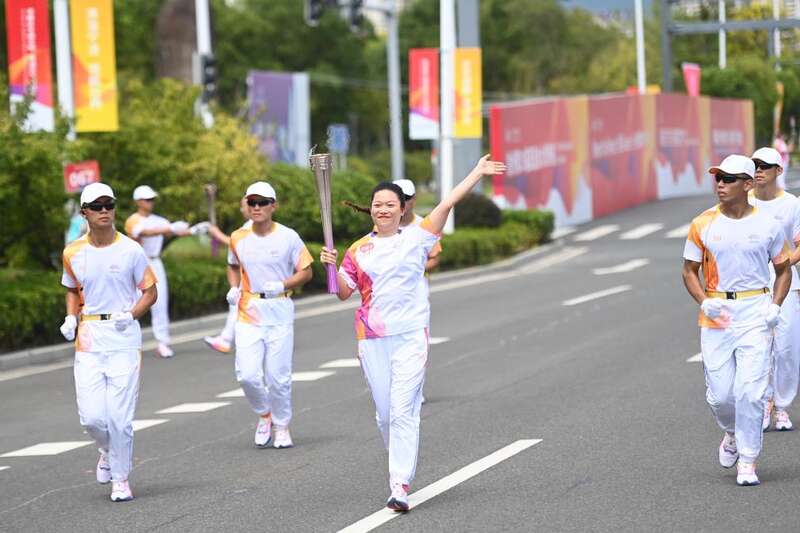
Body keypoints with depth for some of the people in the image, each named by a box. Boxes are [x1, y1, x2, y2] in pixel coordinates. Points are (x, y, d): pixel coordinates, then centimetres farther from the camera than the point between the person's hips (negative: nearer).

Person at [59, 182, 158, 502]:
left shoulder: (131, 250, -3)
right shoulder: (73, 253, 4)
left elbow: (150, 292, 4)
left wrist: (130, 315, -13)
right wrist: (71, 318, 4)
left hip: (124, 337, -2)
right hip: (88, 337, 2)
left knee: (120, 416, -6)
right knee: (91, 416, -4)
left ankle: (121, 479, 10)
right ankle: (108, 451, 29)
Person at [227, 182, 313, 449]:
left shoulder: (288, 237, -5)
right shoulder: (238, 238, 3)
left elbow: (306, 272, 0)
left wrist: (282, 285, -17)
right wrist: (234, 288, 2)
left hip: (280, 316, -2)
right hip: (248, 316, 2)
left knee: (278, 376, 0)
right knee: (247, 374, -8)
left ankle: (282, 426, 20)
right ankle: (264, 414, 20)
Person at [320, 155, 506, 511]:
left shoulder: (416, 238, 1)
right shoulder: (359, 250, 8)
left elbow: (448, 203, -4)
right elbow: (343, 293, 11)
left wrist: (477, 173, -8)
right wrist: (331, 266, -6)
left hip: (410, 336, -3)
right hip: (372, 339, 4)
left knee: (404, 411, -12)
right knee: (384, 412, 11)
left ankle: (400, 485, -16)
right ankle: (401, 466, 34)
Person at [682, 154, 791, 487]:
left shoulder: (767, 225, 0)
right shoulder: (702, 225, 1)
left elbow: (783, 270, 12)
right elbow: (690, 271, 8)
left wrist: (775, 306, -4)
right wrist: (704, 301, -9)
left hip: (755, 312, -1)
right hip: (716, 315, 1)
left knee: (751, 391, -10)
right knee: (719, 394, 2)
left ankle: (747, 462, 0)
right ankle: (732, 433, 34)